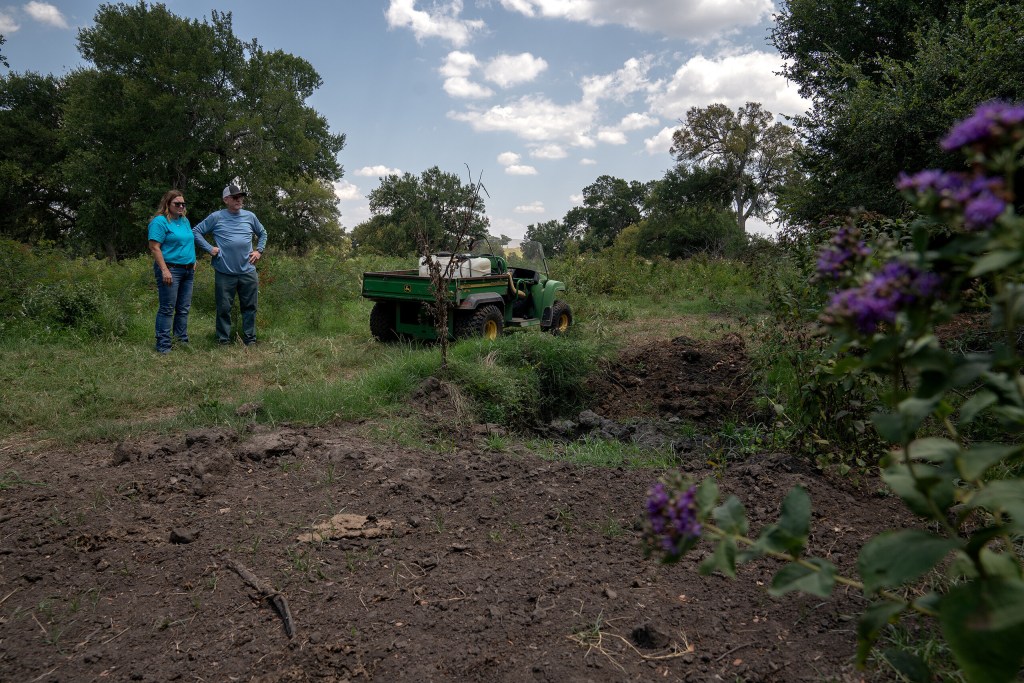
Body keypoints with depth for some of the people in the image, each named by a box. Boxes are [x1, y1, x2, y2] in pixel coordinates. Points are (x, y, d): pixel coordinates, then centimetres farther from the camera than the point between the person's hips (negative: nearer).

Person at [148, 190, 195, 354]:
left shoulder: (185, 221, 16)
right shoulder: (160, 221, -9)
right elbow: (154, 248, -14)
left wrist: (193, 263, 18)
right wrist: (164, 270, -20)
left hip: (188, 270, 8)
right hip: (170, 270, -8)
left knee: (184, 309, 12)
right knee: (167, 309, -4)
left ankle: (183, 340, 20)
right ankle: (163, 345, 1)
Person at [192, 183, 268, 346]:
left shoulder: (250, 216, 9)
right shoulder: (216, 217, 0)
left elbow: (262, 233, 23)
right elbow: (196, 231, 4)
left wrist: (259, 250, 11)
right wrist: (209, 249, -4)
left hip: (248, 272, 3)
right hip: (224, 273, -2)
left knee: (249, 307, 7)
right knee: (224, 308, 4)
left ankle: (250, 340, 17)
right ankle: (224, 341, 15)